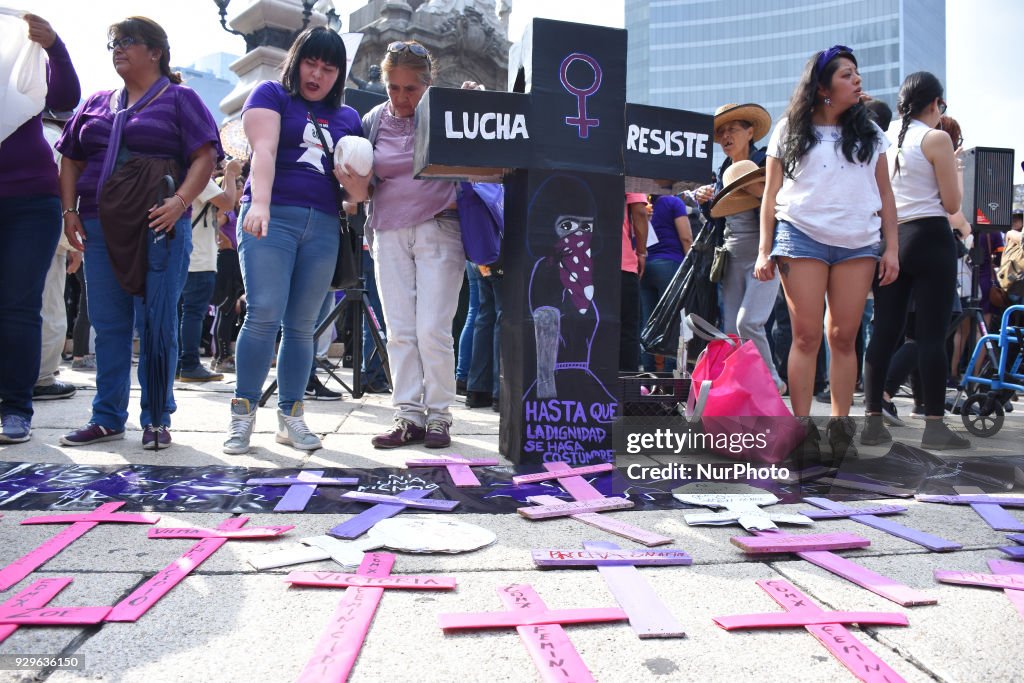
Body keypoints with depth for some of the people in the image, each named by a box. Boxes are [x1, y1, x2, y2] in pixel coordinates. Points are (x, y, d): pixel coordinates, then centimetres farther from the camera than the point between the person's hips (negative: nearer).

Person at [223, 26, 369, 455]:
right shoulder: (271, 95, 9)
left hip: (323, 227, 4)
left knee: (302, 324, 2)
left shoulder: (348, 117, 20)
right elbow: (263, 150, -10)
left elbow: (359, 192, 18)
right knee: (265, 313, -14)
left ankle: (290, 417, 8)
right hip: (272, 217, -3)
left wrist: (355, 183, -7)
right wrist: (260, 204, -26)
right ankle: (243, 414, -5)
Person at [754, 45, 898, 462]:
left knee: (844, 337, -2)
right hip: (802, 236, -2)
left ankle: (840, 429, 3)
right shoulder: (791, 130, 9)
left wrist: (891, 248, 6)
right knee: (807, 336, -6)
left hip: (858, 243, 2)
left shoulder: (869, 133, 17)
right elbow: (770, 195, 7)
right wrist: (764, 250, -1)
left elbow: (885, 195, 15)